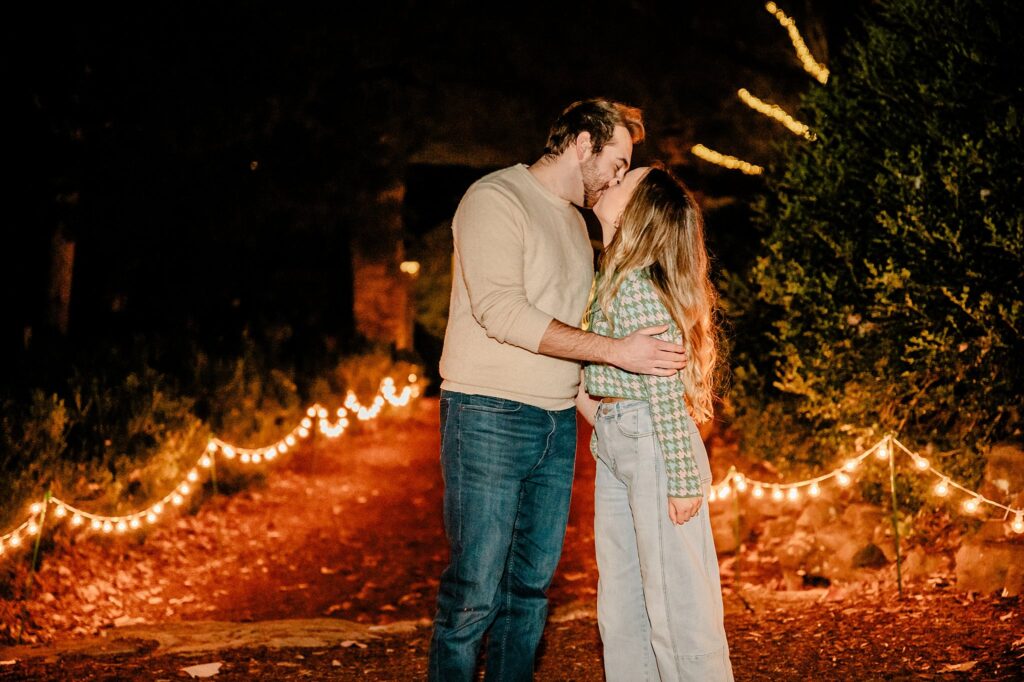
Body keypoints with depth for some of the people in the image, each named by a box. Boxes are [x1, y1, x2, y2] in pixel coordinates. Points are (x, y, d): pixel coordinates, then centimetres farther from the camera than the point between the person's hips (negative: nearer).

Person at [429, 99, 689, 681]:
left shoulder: (575, 220, 19)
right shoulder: (496, 198, -9)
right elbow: (501, 312, -21)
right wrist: (615, 350, -22)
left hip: (558, 424, 8)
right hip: (491, 416, -8)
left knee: (533, 583, 9)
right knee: (475, 589, -6)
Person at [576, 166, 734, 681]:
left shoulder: (637, 287, -18)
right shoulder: (614, 280, 10)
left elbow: (667, 392, -20)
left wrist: (682, 482, -20)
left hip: (653, 446, -10)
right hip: (615, 448, 10)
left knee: (675, 599, -1)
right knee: (620, 599, 15)